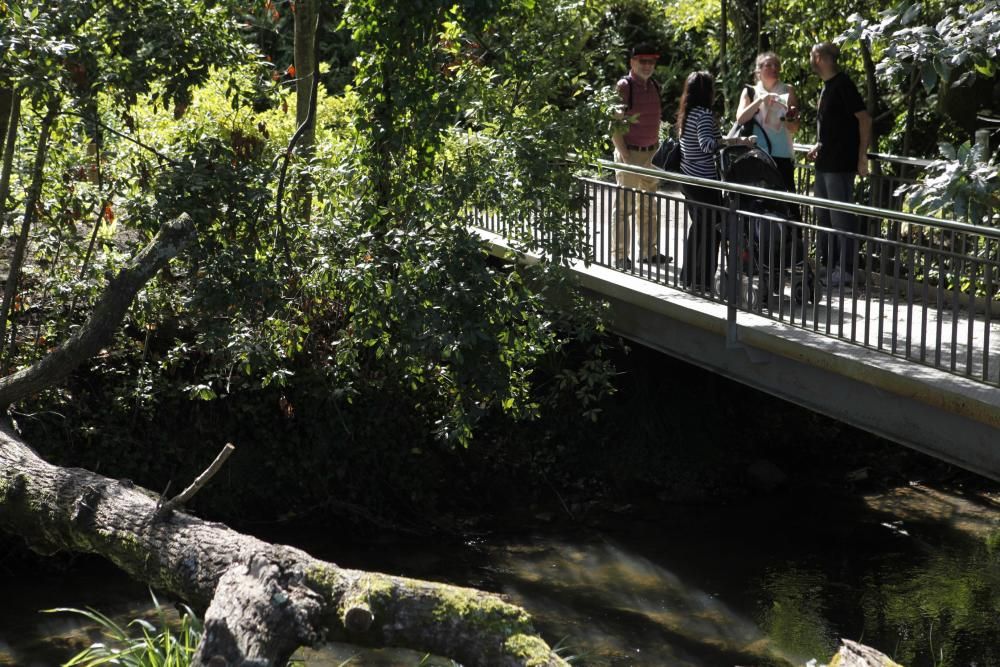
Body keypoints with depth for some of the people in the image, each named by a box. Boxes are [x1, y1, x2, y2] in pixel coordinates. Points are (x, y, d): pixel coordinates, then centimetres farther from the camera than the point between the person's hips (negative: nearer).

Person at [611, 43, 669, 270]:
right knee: (624, 207, -2)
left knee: (649, 207, 15)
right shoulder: (623, 87, -11)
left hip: (651, 153, 7)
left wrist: (658, 150, 14)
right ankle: (621, 255, 3)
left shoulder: (655, 87, 11)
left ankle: (649, 251, 24)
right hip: (630, 153, -7)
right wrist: (625, 156, -19)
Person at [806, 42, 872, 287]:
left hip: (840, 164, -10)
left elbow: (865, 119, -15)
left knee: (841, 217, -6)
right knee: (824, 216, 16)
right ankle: (828, 265, 26)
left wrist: (862, 156, -17)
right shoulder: (827, 86, 14)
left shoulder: (843, 84, -13)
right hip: (825, 162, 10)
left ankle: (846, 269, -1)